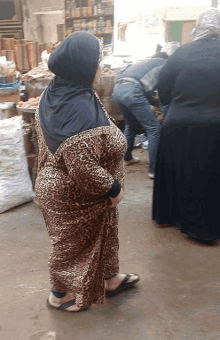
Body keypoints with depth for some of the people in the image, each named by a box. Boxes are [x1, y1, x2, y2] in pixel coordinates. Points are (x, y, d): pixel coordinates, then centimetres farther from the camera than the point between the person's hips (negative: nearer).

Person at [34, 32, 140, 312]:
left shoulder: (53, 94, -4)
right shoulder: (80, 110, -34)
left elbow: (45, 140, 8)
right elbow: (84, 168, -33)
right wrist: (113, 187, -16)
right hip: (75, 198, -9)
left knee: (101, 235, 27)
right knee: (74, 244, 16)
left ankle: (109, 279, 50)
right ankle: (61, 294, 42)